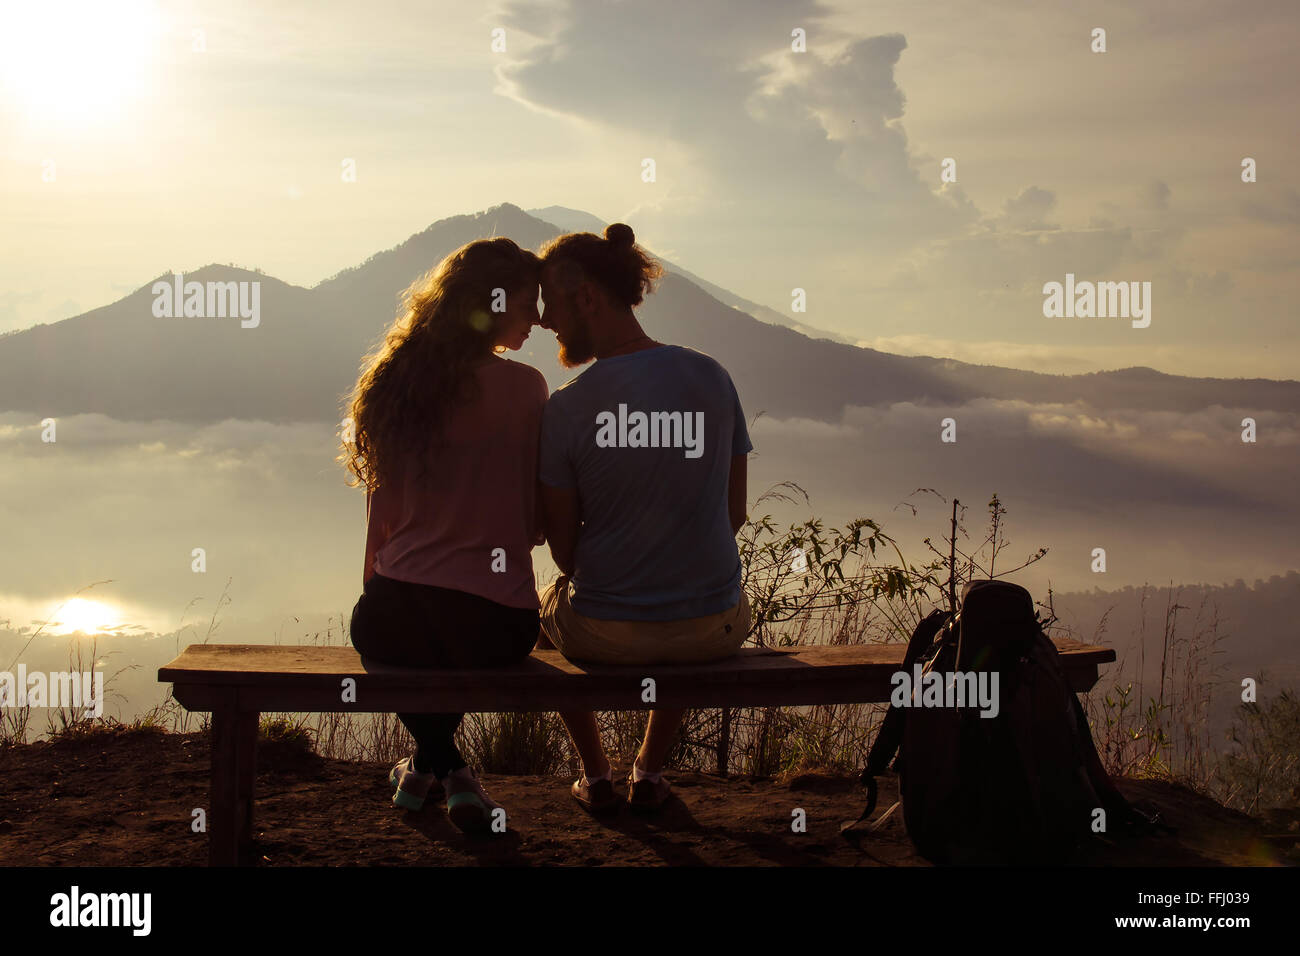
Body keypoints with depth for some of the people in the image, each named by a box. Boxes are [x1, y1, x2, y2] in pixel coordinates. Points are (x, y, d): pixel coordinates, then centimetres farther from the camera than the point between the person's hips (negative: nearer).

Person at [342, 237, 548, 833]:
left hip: (390, 621, 2)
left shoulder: (397, 378, 3)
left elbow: (382, 508, 10)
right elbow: (539, 516, -4)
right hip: (492, 624, -2)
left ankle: (437, 764, 30)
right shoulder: (522, 387, -8)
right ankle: (440, 767, 35)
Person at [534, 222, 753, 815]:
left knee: (544, 605, 35)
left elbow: (563, 548, -5)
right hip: (715, 631, 3)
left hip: (604, 633, -2)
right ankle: (650, 770, 40)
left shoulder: (567, 408, -15)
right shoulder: (712, 378, -5)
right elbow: (734, 514, 5)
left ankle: (596, 774, 38)